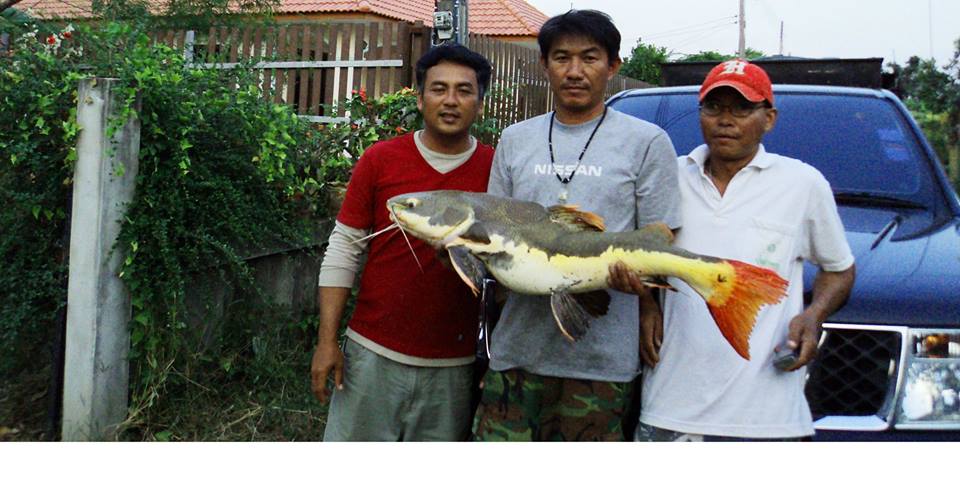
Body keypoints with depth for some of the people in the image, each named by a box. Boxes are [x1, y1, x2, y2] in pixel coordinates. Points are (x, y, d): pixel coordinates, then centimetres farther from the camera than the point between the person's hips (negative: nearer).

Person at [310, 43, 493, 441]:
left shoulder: (496, 169, 0)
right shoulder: (381, 159, 0)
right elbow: (343, 249, 3)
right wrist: (327, 341, -1)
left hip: (454, 367, 0)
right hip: (373, 355, 0)